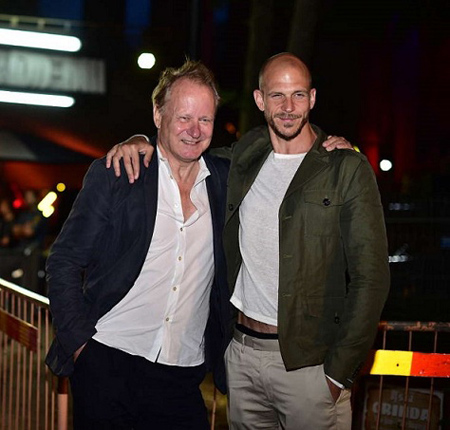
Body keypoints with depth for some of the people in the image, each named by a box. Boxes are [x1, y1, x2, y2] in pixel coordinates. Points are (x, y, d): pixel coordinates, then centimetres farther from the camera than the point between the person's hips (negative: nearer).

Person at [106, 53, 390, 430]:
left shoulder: (348, 169, -6)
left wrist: (340, 372, -11)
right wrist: (140, 143, 4)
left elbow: (371, 277, -8)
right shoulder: (245, 156, 8)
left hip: (306, 360, -4)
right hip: (241, 354, 5)